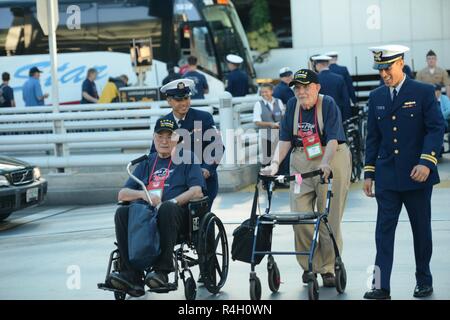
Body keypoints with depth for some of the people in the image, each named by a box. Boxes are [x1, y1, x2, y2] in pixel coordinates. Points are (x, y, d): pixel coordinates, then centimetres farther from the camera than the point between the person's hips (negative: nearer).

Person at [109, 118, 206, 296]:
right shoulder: (147, 163, 27)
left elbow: (197, 191, 1)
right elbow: (122, 194, 19)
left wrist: (170, 202, -14)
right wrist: (143, 194, -3)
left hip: (178, 212, -4)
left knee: (167, 208, -38)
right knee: (122, 213, -27)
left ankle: (162, 270, -39)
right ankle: (132, 276, -36)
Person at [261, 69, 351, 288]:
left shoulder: (328, 104, -9)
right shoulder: (293, 105, 5)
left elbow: (333, 139, -19)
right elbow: (285, 140, 4)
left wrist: (325, 163, -35)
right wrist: (274, 164, -10)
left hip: (331, 161, -4)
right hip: (301, 162, 4)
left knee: (329, 218, 0)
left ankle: (328, 268, 11)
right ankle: (309, 265, 11)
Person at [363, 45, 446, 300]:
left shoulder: (424, 93, -3)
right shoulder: (376, 97, 10)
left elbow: (436, 128, -9)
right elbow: (373, 137, 13)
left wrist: (426, 162, -20)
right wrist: (369, 173, 9)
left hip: (417, 175, -3)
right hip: (387, 176, 3)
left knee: (421, 229, 8)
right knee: (384, 230, -5)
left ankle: (424, 281, 23)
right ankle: (381, 286, -8)